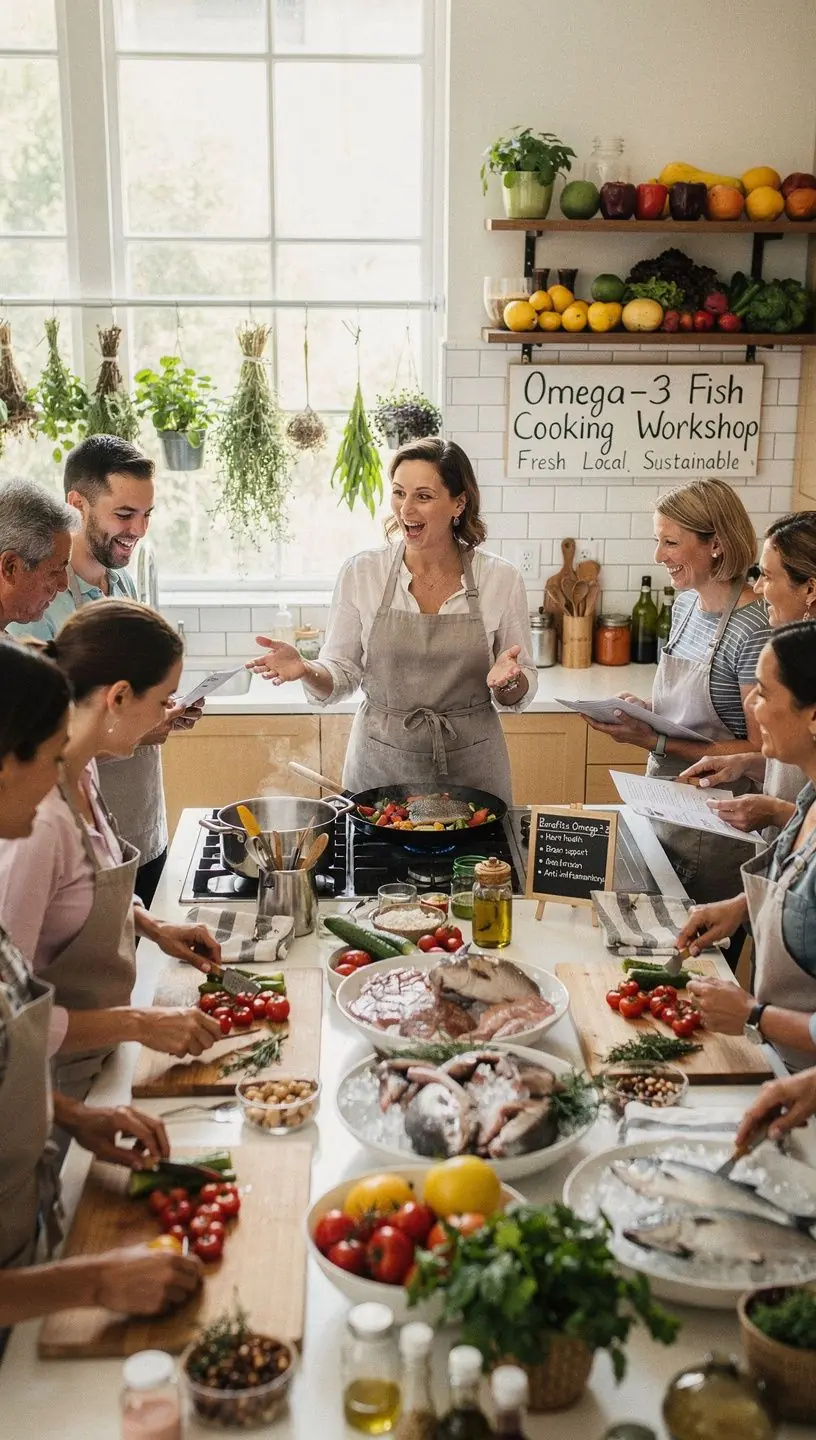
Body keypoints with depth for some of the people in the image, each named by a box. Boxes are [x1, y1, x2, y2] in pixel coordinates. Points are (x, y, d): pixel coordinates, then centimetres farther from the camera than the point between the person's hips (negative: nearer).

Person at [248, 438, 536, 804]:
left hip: (471, 767, 0)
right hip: (380, 766, 0)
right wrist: (306, 671, -18)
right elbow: (340, 675, 2)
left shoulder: (501, 579, -5)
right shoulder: (361, 572, -3)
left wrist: (508, 680, -20)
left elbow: (521, 695, 2)